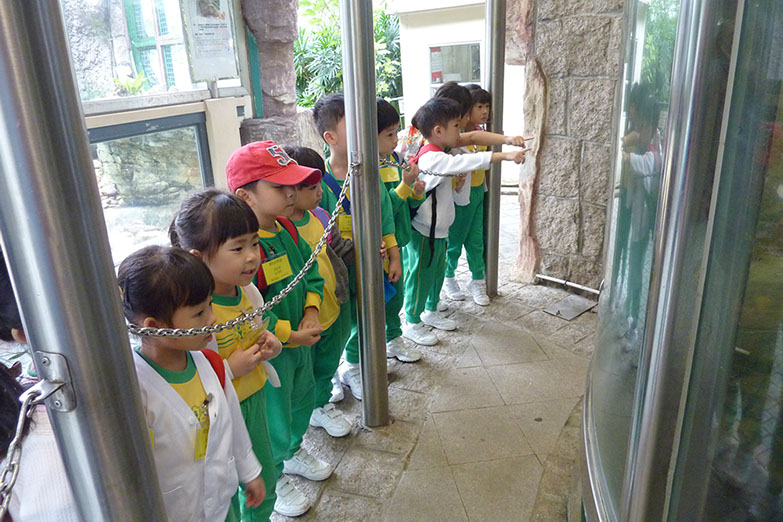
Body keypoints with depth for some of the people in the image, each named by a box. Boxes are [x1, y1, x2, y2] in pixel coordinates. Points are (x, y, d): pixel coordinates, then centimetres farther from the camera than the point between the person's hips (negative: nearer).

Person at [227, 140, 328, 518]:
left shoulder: (287, 228, -2)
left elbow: (310, 271, 7)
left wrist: (311, 312, -8)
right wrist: (291, 335, -22)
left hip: (301, 340, 8)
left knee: (301, 400, 27)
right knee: (274, 416, 13)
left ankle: (293, 452, 54)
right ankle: (275, 478, 39)